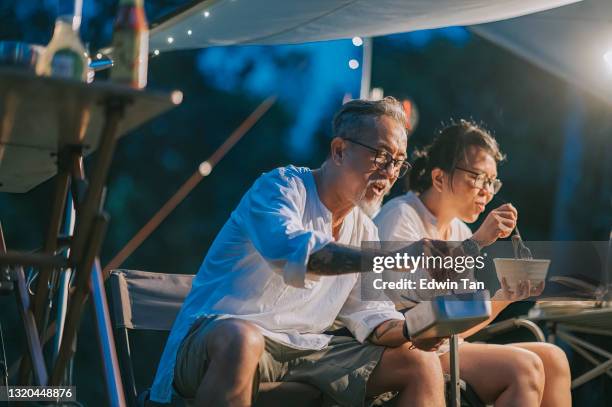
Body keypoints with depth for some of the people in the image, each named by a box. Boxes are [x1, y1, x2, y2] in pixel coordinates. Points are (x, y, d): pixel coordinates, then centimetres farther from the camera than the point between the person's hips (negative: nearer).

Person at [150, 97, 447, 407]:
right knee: (241, 340, -43)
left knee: (423, 364, -1)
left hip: (305, 350, 7)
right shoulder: (282, 186, -10)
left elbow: (367, 314, 12)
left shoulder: (365, 232, 13)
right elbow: (288, 248, -33)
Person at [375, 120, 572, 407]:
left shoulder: (460, 231, 16)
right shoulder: (401, 215, -7)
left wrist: (504, 297, -4)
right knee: (523, 368, -23)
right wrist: (475, 243, -23)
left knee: (552, 359, -8)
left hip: (447, 350, 8)